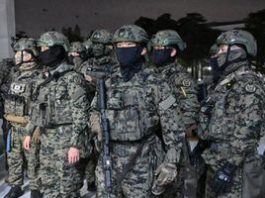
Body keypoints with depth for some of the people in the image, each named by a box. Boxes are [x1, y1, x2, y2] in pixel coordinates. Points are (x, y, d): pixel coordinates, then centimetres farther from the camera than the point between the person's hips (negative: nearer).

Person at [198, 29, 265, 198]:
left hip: (236, 167, -9)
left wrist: (229, 165, -24)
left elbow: (248, 130, -21)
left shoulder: (248, 83, -13)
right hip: (217, 161, 9)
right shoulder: (223, 82, 14)